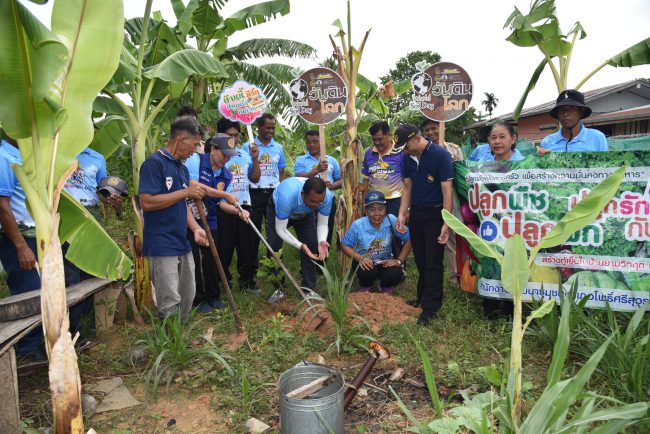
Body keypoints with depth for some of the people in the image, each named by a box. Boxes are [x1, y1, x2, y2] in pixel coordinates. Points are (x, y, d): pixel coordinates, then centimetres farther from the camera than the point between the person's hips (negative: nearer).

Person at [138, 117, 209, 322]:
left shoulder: (183, 168, 14)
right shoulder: (154, 163, -12)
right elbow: (147, 202, -21)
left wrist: (195, 228, 3)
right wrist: (186, 192, -17)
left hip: (182, 244, 9)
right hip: (162, 246, -9)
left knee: (187, 296, 16)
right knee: (170, 302, -5)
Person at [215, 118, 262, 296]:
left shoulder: (245, 154, 12)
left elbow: (254, 178, 13)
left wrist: (255, 159, 4)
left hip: (244, 205, 6)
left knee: (248, 246, 12)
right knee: (224, 247, 4)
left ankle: (247, 281, 26)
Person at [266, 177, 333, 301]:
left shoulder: (327, 196, -35)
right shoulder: (286, 196, -46)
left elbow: (322, 224, -21)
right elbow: (280, 229, -34)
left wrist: (321, 241, -42)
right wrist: (300, 246, -46)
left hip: (305, 214, 3)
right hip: (277, 210, -2)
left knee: (312, 247, -9)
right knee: (273, 248, -12)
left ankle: (309, 289, 6)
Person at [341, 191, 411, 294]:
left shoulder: (392, 221, -16)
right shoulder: (357, 225, -16)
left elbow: (408, 240, -8)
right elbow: (345, 245, -7)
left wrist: (399, 261, -14)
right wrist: (359, 258, -22)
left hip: (386, 262, 1)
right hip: (365, 262, -1)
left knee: (395, 274, -29)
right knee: (367, 273, -34)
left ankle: (387, 287, 11)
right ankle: (365, 286, 7)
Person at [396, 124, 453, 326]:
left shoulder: (441, 155, -16)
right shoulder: (408, 158, 2)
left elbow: (446, 190, -17)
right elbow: (407, 187, 8)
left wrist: (446, 223, -19)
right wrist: (402, 215, 1)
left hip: (435, 214, -5)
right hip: (416, 212, 6)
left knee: (433, 262, 0)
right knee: (420, 259, 14)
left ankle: (431, 307, 10)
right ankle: (422, 297, 29)